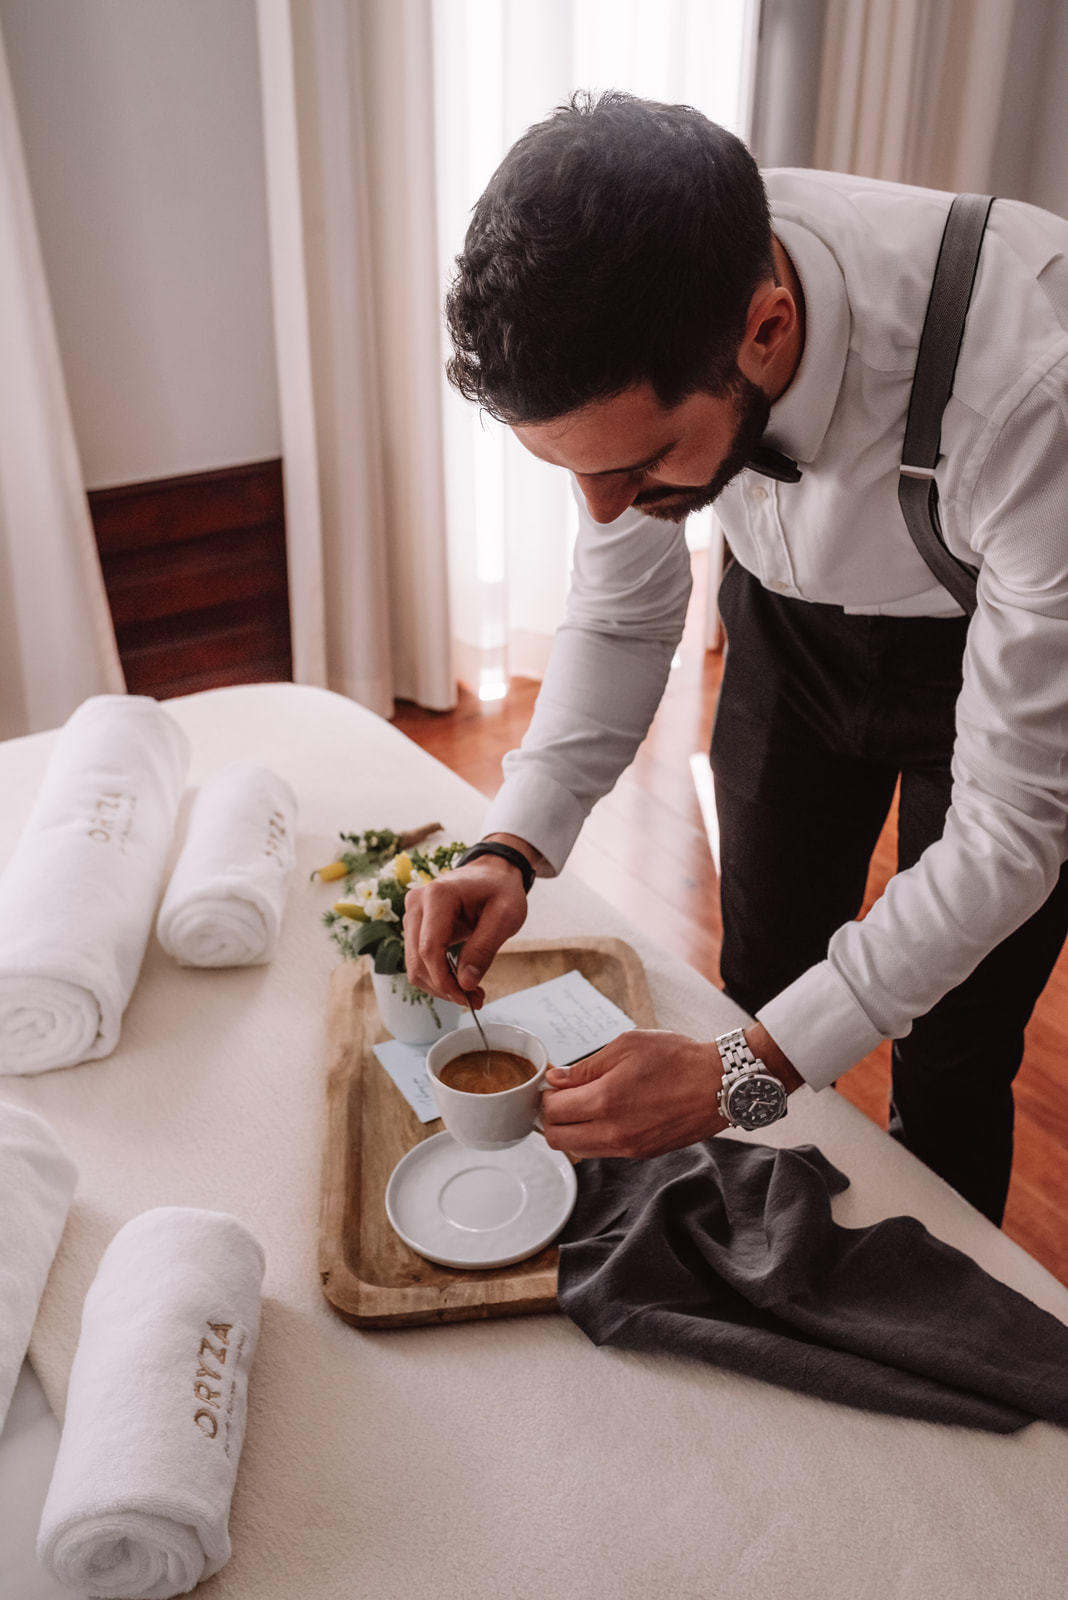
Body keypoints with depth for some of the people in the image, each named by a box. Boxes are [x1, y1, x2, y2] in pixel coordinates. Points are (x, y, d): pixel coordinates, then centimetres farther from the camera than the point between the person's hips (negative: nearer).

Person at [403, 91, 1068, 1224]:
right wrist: (514, 846, -25)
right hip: (793, 620, 4)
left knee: (954, 1060, 6)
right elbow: (624, 612, -10)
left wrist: (739, 1074, -38)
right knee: (762, 977, 15)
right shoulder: (629, 339, -28)